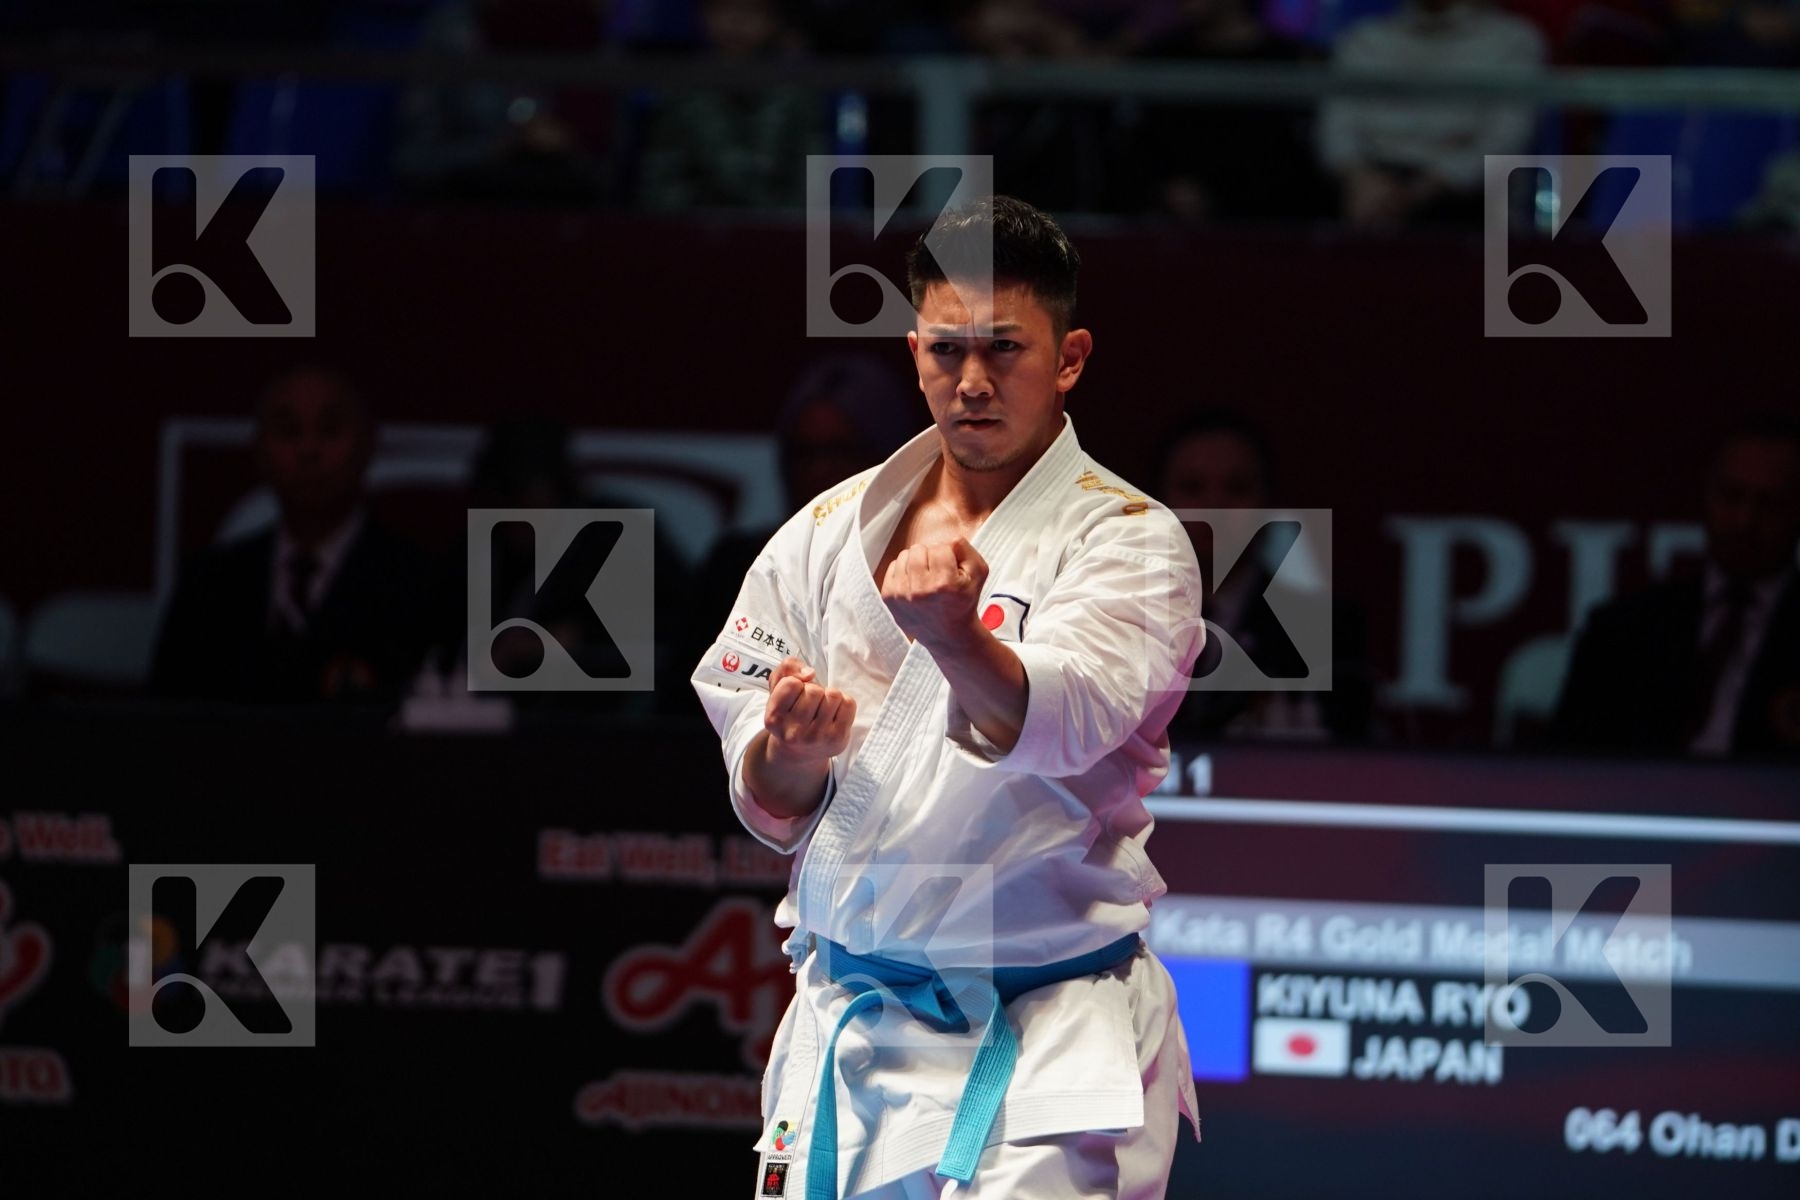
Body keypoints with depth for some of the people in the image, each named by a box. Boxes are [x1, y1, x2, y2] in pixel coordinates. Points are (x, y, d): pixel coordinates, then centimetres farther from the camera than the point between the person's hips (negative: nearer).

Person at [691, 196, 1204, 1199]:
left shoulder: (1130, 543, -7)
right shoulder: (828, 534, 7)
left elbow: (1060, 719, -28)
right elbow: (771, 811, 9)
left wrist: (952, 636, -48)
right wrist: (793, 757, -15)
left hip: (1045, 1037, -4)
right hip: (847, 1026, 4)